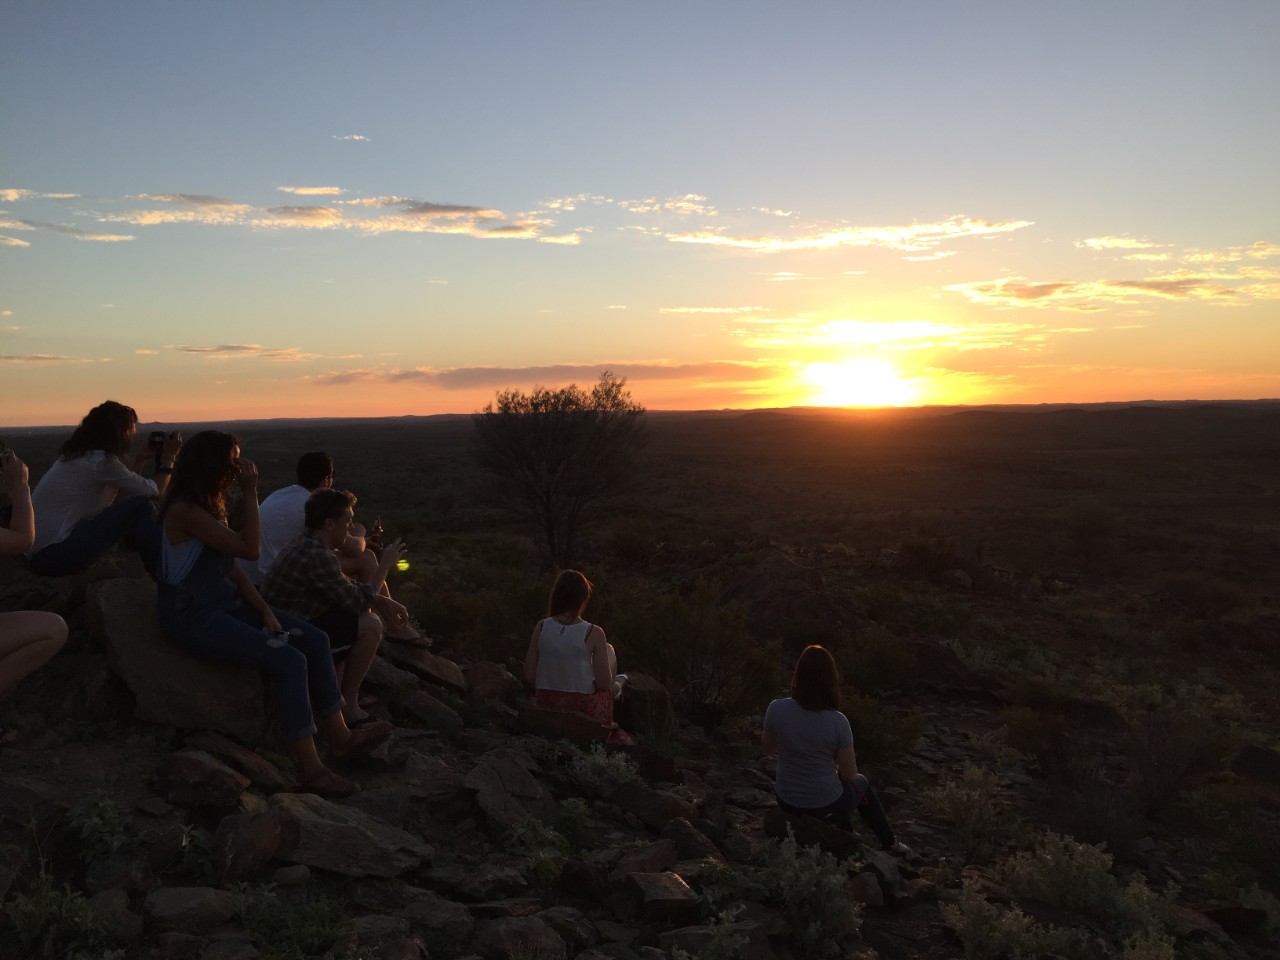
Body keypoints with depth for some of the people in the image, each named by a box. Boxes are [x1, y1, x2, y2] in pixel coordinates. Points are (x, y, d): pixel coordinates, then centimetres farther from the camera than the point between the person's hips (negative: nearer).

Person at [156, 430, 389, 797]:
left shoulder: (209, 505, 10)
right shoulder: (184, 511, -19)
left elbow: (232, 568, 9)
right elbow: (249, 549, -21)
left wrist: (265, 611, 0)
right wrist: (251, 493, -17)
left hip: (227, 604, 9)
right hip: (194, 618, -9)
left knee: (316, 641, -1)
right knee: (290, 661, -23)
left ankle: (339, 736, 5)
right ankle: (310, 769, -15)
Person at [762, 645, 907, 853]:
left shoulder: (776, 709, -20)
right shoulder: (838, 722, -25)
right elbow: (849, 774, -11)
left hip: (787, 801, 3)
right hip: (825, 806, -2)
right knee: (861, 783, 32)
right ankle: (889, 841, 47)